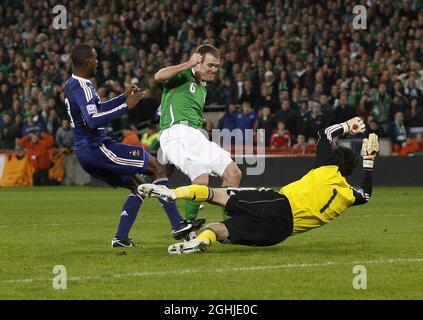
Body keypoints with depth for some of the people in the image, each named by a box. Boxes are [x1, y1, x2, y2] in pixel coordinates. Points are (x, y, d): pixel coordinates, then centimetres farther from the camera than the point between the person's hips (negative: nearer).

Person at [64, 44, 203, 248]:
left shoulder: (71, 85, 14)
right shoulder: (82, 87, -17)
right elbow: (92, 121, -30)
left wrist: (123, 97, 24)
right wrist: (126, 106, -29)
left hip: (85, 153, 10)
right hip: (97, 148, -10)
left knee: (136, 184, 17)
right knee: (156, 167, -7)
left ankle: (121, 238, 9)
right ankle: (177, 225, -11)